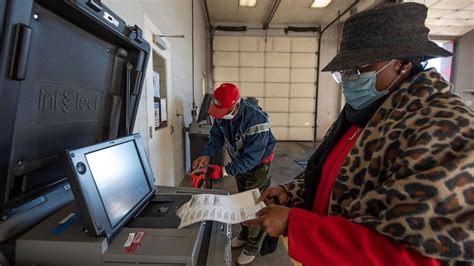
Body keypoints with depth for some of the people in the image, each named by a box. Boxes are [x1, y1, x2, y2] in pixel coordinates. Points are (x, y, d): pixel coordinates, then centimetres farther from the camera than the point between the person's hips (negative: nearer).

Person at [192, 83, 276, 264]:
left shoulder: (256, 120, -38)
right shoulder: (222, 114, -16)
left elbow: (252, 157, -36)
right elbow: (216, 136, -8)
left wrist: (225, 171, -38)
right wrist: (207, 155, -26)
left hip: (258, 164, -7)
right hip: (239, 161, 7)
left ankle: (253, 247, 24)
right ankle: (245, 234, 43)